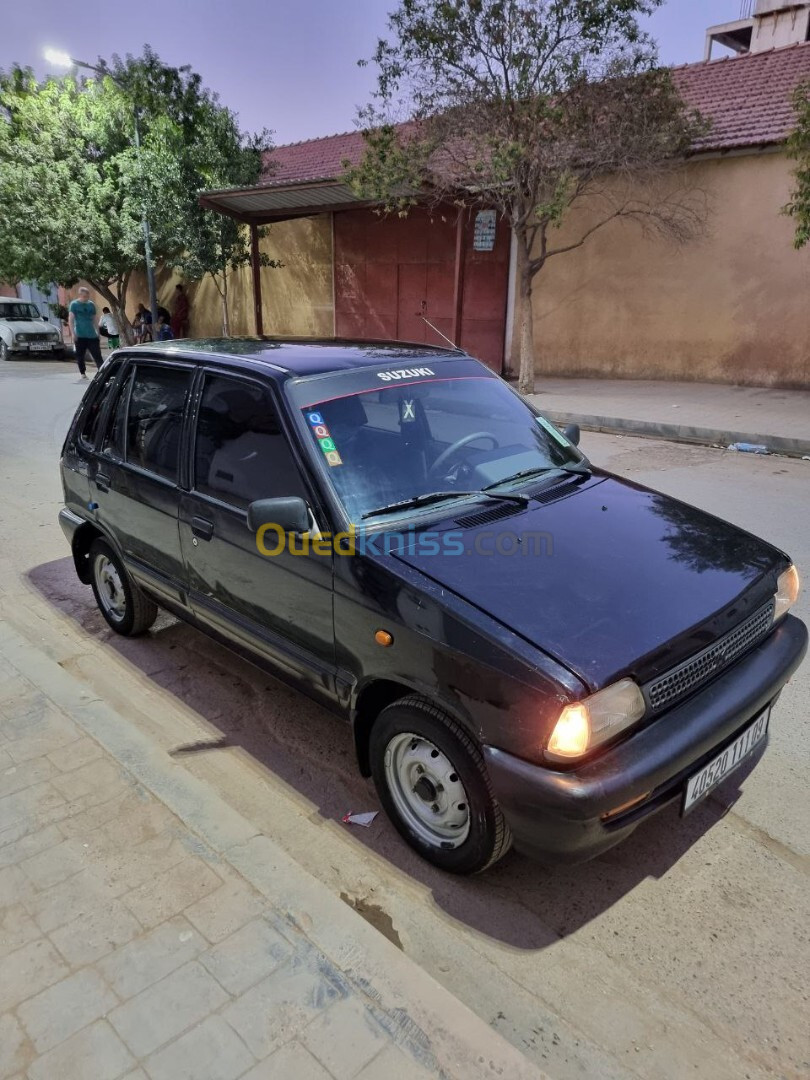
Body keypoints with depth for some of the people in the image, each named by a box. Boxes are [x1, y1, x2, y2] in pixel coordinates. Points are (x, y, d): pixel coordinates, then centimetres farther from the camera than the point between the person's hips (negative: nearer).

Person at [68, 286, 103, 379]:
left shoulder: (91, 304, 9)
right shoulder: (74, 304, -2)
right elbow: (71, 319, -5)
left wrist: (97, 331, 13)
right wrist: (73, 333, -13)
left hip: (92, 335, 2)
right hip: (80, 335, -2)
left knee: (97, 354, -4)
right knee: (80, 356, 4)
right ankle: (82, 373, 14)